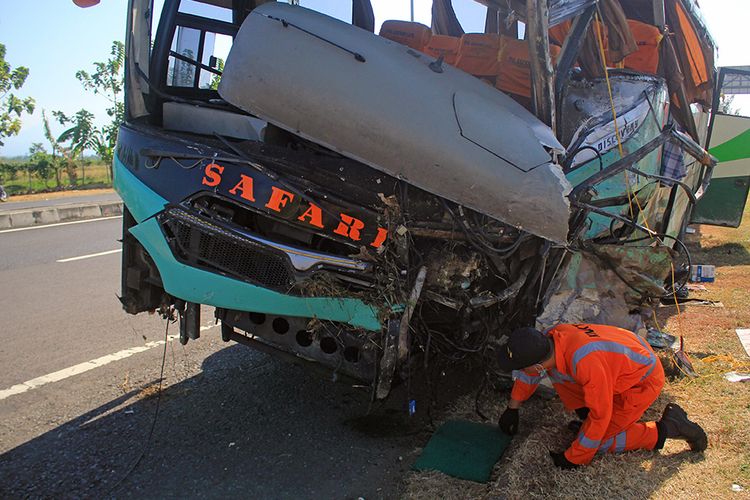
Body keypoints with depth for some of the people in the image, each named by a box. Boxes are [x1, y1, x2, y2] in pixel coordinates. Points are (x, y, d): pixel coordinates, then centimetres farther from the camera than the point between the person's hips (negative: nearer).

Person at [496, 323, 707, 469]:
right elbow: (529, 375, 4)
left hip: (643, 381, -7)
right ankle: (588, 419, 11)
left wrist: (573, 459, -17)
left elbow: (600, 415, -28)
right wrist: (512, 410, 14)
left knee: (597, 441, -5)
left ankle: (665, 429, 4)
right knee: (556, 373, -4)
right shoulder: (550, 339, -17)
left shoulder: (585, 362, -40)